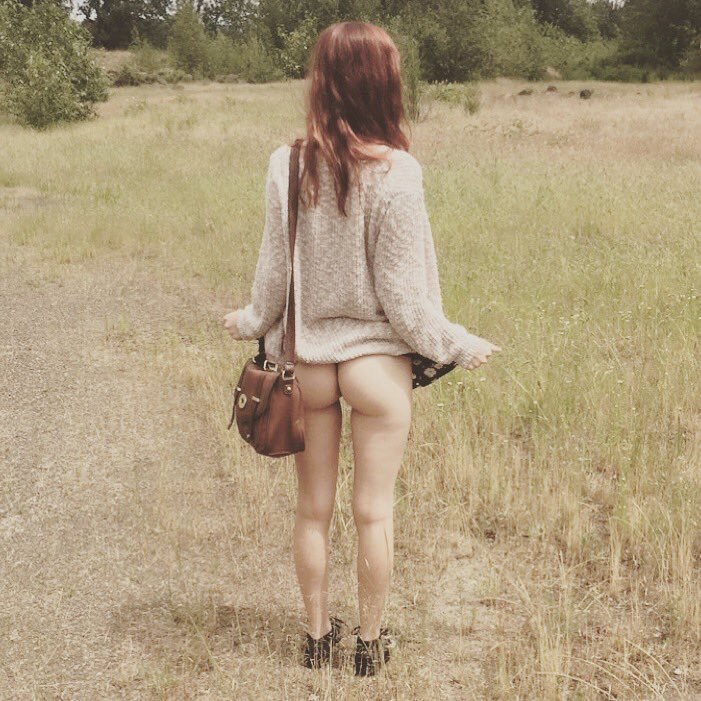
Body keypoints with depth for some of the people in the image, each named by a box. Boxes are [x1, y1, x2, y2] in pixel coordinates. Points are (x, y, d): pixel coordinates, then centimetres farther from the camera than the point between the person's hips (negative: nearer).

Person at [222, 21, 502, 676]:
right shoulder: (394, 174, -17)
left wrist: (250, 321, 19)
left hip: (305, 360, 3)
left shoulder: (287, 164, -9)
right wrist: (459, 346, 1)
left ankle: (318, 635, 32)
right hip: (376, 363, -2)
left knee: (312, 510, 17)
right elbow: (401, 295, -13)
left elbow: (274, 269, -1)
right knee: (374, 511, 13)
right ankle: (370, 641, 28)